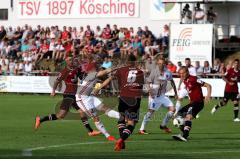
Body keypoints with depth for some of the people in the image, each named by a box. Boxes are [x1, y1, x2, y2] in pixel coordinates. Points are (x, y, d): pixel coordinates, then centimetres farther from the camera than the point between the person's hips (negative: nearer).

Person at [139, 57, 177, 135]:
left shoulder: (167, 72, 3)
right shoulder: (154, 71, -11)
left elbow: (172, 82, 17)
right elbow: (149, 82, -10)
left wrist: (175, 93, 18)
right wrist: (150, 90, -28)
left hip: (163, 95, 5)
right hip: (154, 95, -5)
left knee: (172, 109, -1)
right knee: (151, 111, -11)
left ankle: (163, 125, 16)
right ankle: (142, 129, -5)